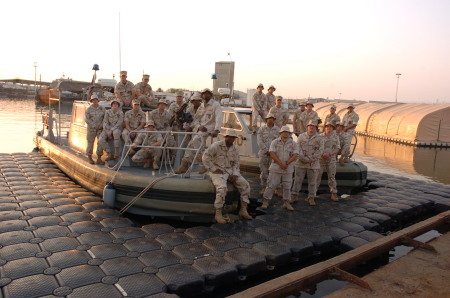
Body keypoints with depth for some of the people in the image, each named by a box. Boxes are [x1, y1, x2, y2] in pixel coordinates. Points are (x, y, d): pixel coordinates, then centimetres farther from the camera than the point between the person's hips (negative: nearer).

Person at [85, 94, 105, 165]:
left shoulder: (102, 108, 7)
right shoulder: (88, 109, 3)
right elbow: (87, 119, -3)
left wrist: (101, 126, -6)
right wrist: (94, 126, -11)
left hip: (100, 128, 1)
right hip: (91, 128, -1)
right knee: (90, 142, 3)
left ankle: (99, 158, 2)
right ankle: (89, 157, 18)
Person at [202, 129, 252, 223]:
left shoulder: (235, 149, 6)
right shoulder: (216, 145, -11)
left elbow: (236, 163, 10)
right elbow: (205, 157, -14)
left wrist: (235, 174, -8)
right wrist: (214, 169, -16)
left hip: (230, 171, 6)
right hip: (218, 171, -6)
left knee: (245, 185, -9)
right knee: (222, 188, -33)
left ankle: (243, 210, 0)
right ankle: (218, 214, -20)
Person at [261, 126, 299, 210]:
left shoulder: (292, 143, 4)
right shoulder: (275, 142, -1)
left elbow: (295, 155, -3)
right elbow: (272, 154, -10)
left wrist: (286, 163, -15)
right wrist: (280, 163, -17)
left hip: (288, 169, 2)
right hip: (275, 168, -2)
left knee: (287, 186, 9)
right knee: (271, 185, 0)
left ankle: (286, 203, 22)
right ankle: (266, 201, 10)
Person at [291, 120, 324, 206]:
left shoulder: (319, 139, 3)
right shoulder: (301, 136, 4)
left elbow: (320, 151, -3)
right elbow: (298, 148, -3)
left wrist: (311, 159, -12)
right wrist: (304, 159, -13)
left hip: (314, 164, 0)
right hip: (301, 163, 0)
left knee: (312, 182, 6)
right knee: (298, 180, 5)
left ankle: (311, 197, 16)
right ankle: (295, 195, 15)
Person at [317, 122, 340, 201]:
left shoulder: (336, 137, 6)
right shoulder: (320, 136, 0)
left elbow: (337, 148, 1)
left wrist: (330, 154, -14)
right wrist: (323, 154, -18)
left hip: (331, 159, 2)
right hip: (321, 159, -1)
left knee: (332, 176, 6)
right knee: (317, 176, 1)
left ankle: (334, 194, 14)